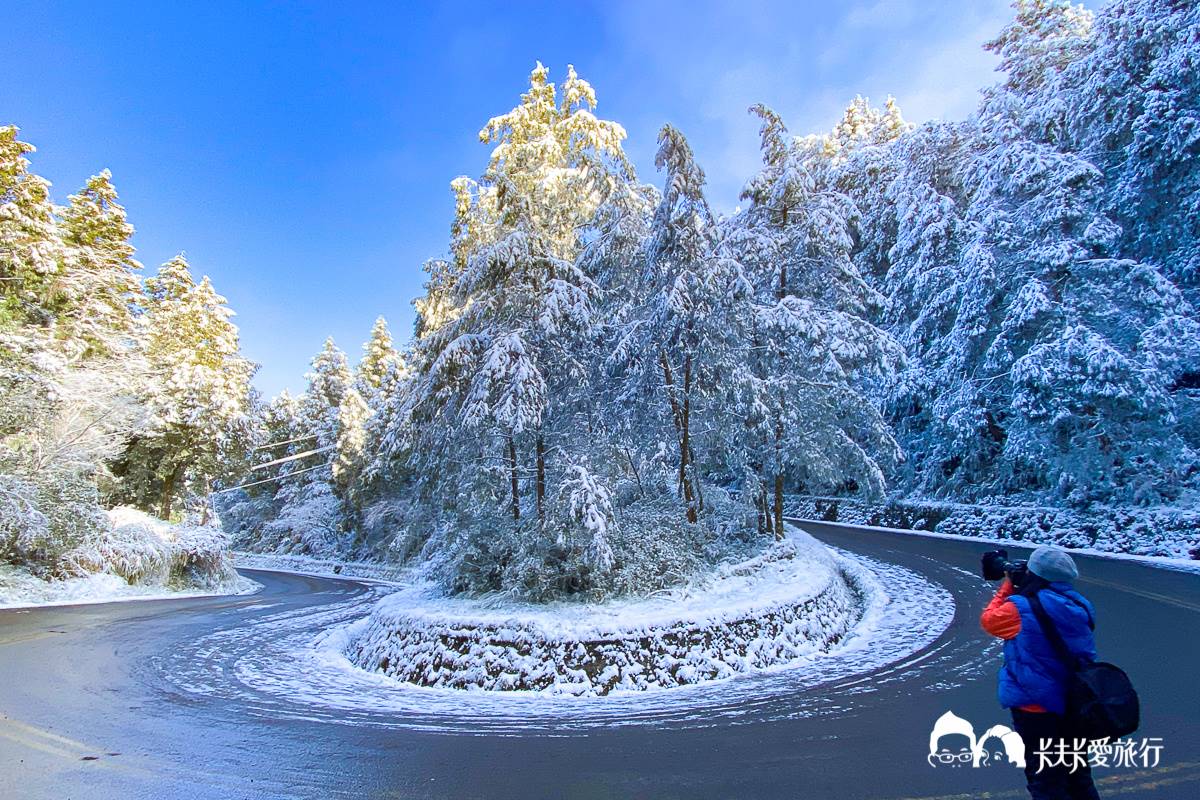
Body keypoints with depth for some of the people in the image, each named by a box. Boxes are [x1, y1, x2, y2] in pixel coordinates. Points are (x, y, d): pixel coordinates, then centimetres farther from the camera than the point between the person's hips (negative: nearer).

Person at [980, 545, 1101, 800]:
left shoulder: (1022, 609, -23)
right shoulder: (1078, 607, -3)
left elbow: (989, 619, -5)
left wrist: (1008, 586, 4)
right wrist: (1020, 590, 7)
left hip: (1037, 707, -7)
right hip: (1075, 706, 7)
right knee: (1079, 778, 25)